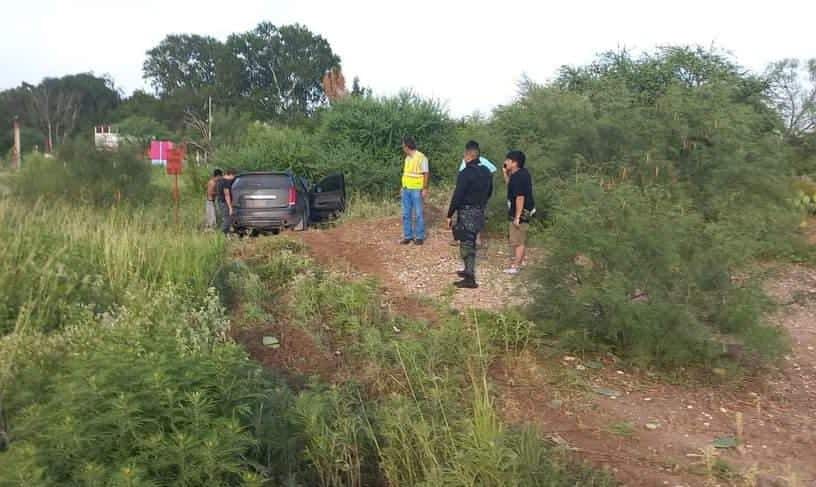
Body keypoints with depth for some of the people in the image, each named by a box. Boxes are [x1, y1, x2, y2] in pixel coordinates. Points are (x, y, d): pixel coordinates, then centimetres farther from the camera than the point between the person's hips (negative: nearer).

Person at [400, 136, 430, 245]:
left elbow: (426, 174, -11)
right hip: (406, 189, 7)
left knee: (418, 214, 1)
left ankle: (419, 236, 8)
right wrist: (403, 186, 14)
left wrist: (425, 189, -15)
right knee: (406, 214, 8)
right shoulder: (407, 158, 11)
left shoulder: (421, 157, -11)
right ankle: (408, 236, 15)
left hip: (416, 190, -7)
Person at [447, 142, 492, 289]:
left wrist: (450, 215, -12)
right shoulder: (486, 172, 6)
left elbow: (457, 196, -19)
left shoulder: (465, 173, -19)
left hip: (467, 213, -8)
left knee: (466, 245, -3)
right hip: (479, 213, 8)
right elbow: (488, 192, 17)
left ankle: (470, 279, -2)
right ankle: (469, 271, 33)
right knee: (471, 243, 21)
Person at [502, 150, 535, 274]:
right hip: (525, 212, 10)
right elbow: (511, 186, 21)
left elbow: (520, 197, -26)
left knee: (517, 241, -2)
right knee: (521, 239, 20)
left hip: (521, 213, -10)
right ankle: (520, 261, 33)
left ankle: (515, 266, 4)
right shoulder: (522, 173, 7)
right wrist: (505, 173, 8)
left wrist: (517, 217, -24)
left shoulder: (518, 177, -23)